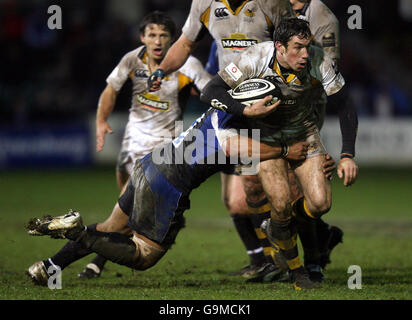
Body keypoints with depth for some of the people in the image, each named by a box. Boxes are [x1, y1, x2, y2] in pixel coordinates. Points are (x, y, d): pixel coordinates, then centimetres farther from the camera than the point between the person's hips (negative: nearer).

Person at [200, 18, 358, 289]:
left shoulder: (320, 62, -23)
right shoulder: (255, 59, -27)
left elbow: (345, 107, -12)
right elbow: (210, 92, -23)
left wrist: (347, 155, -20)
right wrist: (248, 109, -36)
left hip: (305, 133, 2)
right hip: (266, 134, -2)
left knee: (320, 204, -14)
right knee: (281, 201, -20)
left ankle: (278, 228, 20)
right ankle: (295, 270, 3)